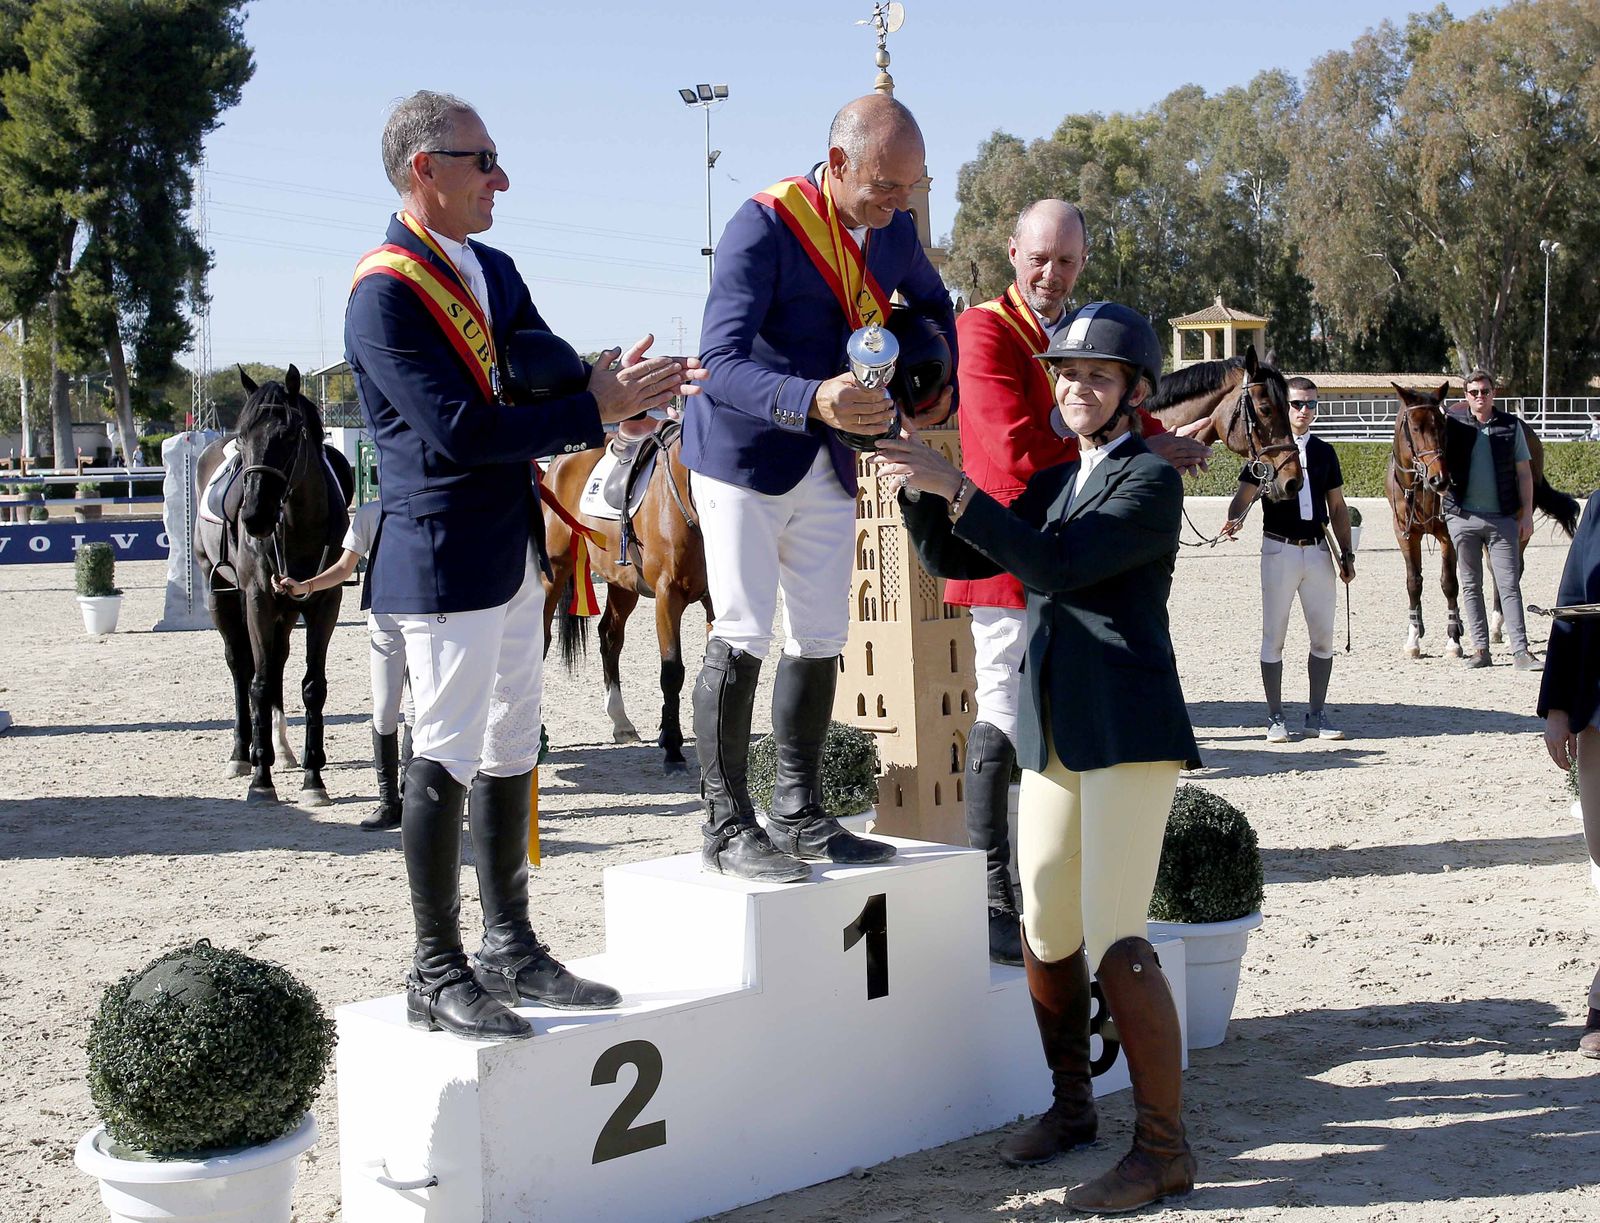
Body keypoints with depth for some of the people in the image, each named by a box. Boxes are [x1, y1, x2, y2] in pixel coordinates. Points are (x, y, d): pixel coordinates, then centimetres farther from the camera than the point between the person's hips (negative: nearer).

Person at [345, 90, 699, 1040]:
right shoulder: (385, 294, -15)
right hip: (445, 559, -9)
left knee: (511, 750, 14)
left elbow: (554, 376, 8)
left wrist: (625, 387, -14)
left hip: (512, 551, 9)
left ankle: (511, 950, 25)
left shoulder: (494, 272, 13)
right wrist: (597, 412, -20)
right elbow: (461, 428, -23)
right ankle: (438, 976, 7)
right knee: (446, 759, -3)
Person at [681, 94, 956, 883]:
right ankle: (727, 827, -2)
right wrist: (813, 400, -47)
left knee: (819, 640, 8)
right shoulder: (764, 226, -21)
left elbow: (932, 303, 25)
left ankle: (798, 816, 19)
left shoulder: (893, 230, 1)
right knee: (742, 634, -10)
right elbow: (721, 363, -30)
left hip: (829, 463, 7)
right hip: (745, 454, -7)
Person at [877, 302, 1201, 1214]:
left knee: (1115, 942, -11)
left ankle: (1165, 1147, -2)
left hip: (1128, 730, -8)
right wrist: (919, 484, -3)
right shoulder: (1053, 482, 17)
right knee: (1045, 934, 12)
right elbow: (956, 561, 13)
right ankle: (1072, 1106, 29)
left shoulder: (1152, 479, -6)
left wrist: (955, 488, -22)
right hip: (1053, 732, 8)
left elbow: (1057, 567, -20)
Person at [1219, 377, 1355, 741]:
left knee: (1323, 637, 5)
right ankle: (1275, 718, 8)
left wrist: (1346, 554, 10)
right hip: (1279, 549, -4)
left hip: (1318, 550, 4)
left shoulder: (1325, 452, 11)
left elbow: (1337, 507, 15)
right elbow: (1244, 495, -9)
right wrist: (1234, 520, -31)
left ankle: (1316, 716, 14)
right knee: (1274, 636, 1)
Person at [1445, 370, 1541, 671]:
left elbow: (1524, 473, 7)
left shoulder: (1511, 426, 4)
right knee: (1470, 586, 7)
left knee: (1509, 585, -2)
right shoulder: (1452, 423, 2)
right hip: (1462, 516, 1)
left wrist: (1527, 515, 2)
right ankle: (1480, 649, 14)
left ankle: (1520, 652, -3)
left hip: (1503, 518, 0)